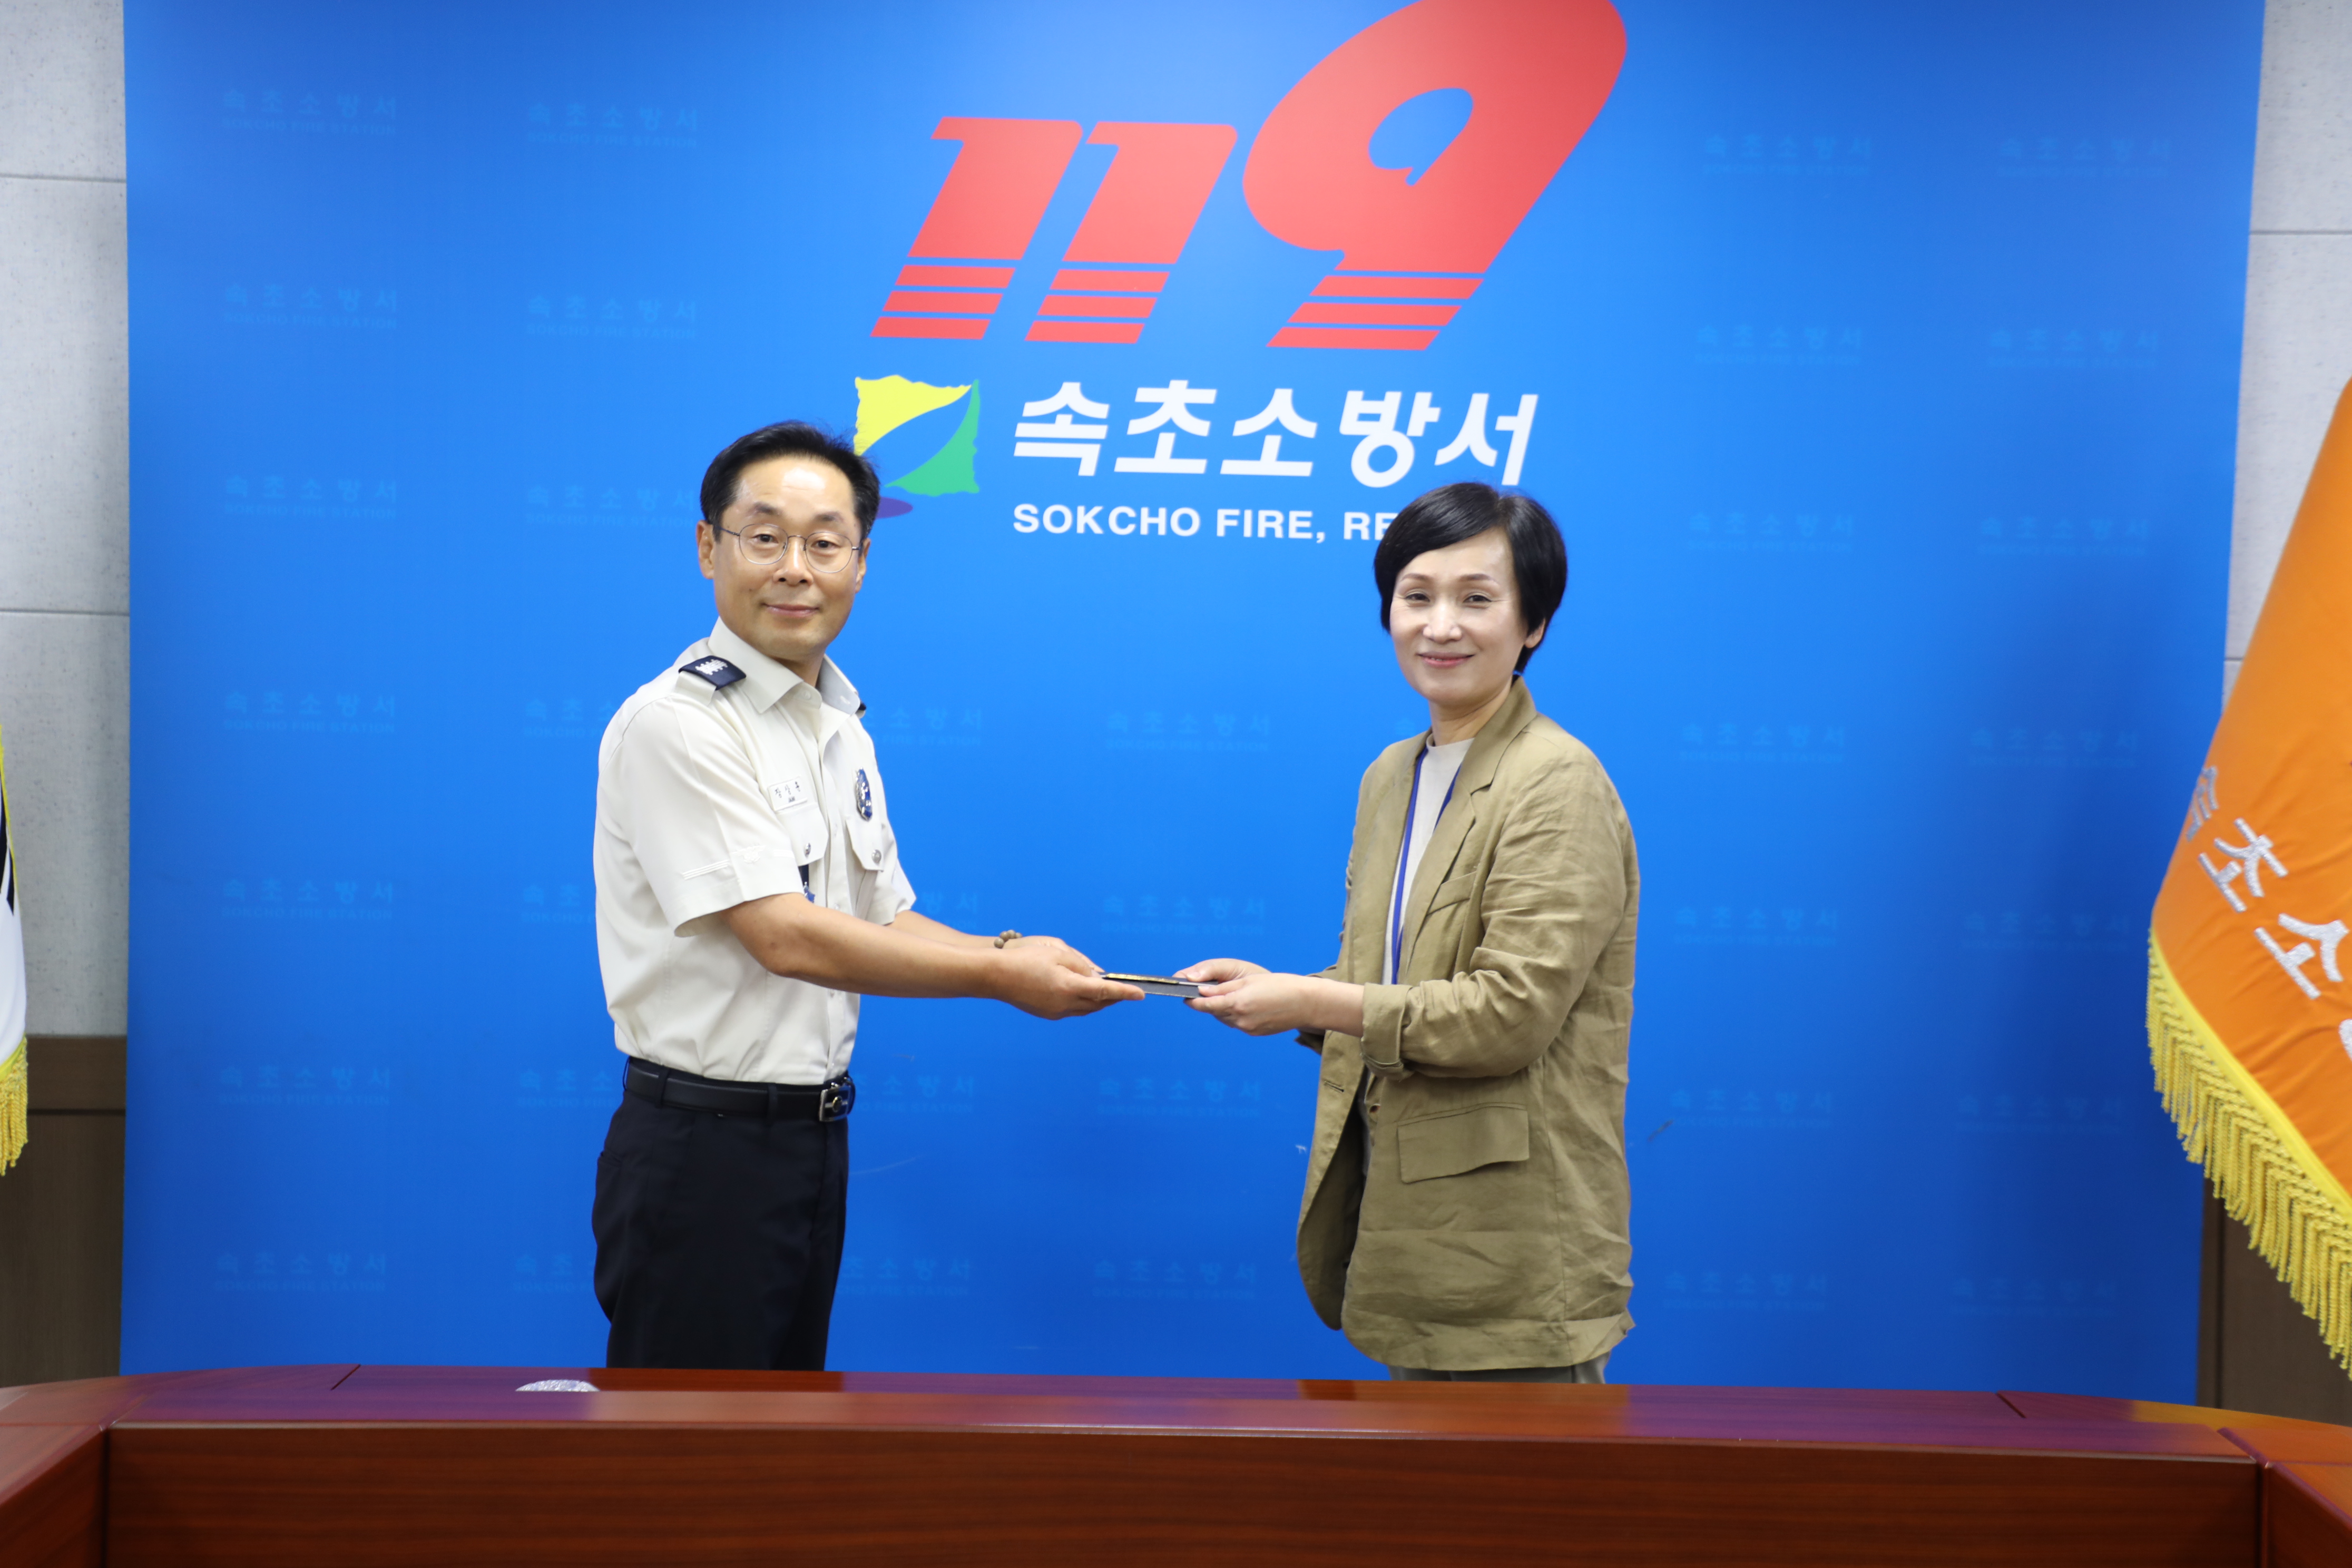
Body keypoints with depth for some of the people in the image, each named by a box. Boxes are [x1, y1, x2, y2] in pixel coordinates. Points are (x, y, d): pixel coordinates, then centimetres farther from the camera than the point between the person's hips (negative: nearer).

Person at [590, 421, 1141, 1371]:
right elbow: (786, 938, -22)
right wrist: (1000, 977, -18)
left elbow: (886, 920, 15)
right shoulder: (675, 724, -16)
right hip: (702, 1143, -8)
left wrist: (1010, 952, -5)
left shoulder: (844, 731, 12)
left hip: (814, 1138, 8)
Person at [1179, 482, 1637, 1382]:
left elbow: (1513, 1012, -20)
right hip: (1404, 1220, 8)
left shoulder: (1559, 785, -13)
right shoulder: (1391, 776, 13)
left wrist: (1310, 1003, -18)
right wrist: (1271, 993, 0)